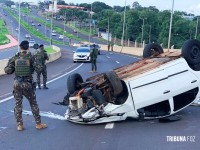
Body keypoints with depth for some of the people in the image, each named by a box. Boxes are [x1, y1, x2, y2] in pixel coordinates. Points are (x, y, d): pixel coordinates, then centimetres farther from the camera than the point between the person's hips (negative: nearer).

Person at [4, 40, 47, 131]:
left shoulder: (15, 58, 0)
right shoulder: (30, 57, -7)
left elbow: (7, 70, 0)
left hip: (17, 83, 2)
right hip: (27, 83, -2)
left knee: (18, 104, 10)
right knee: (33, 104, 10)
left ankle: (19, 125, 11)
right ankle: (38, 123, 14)